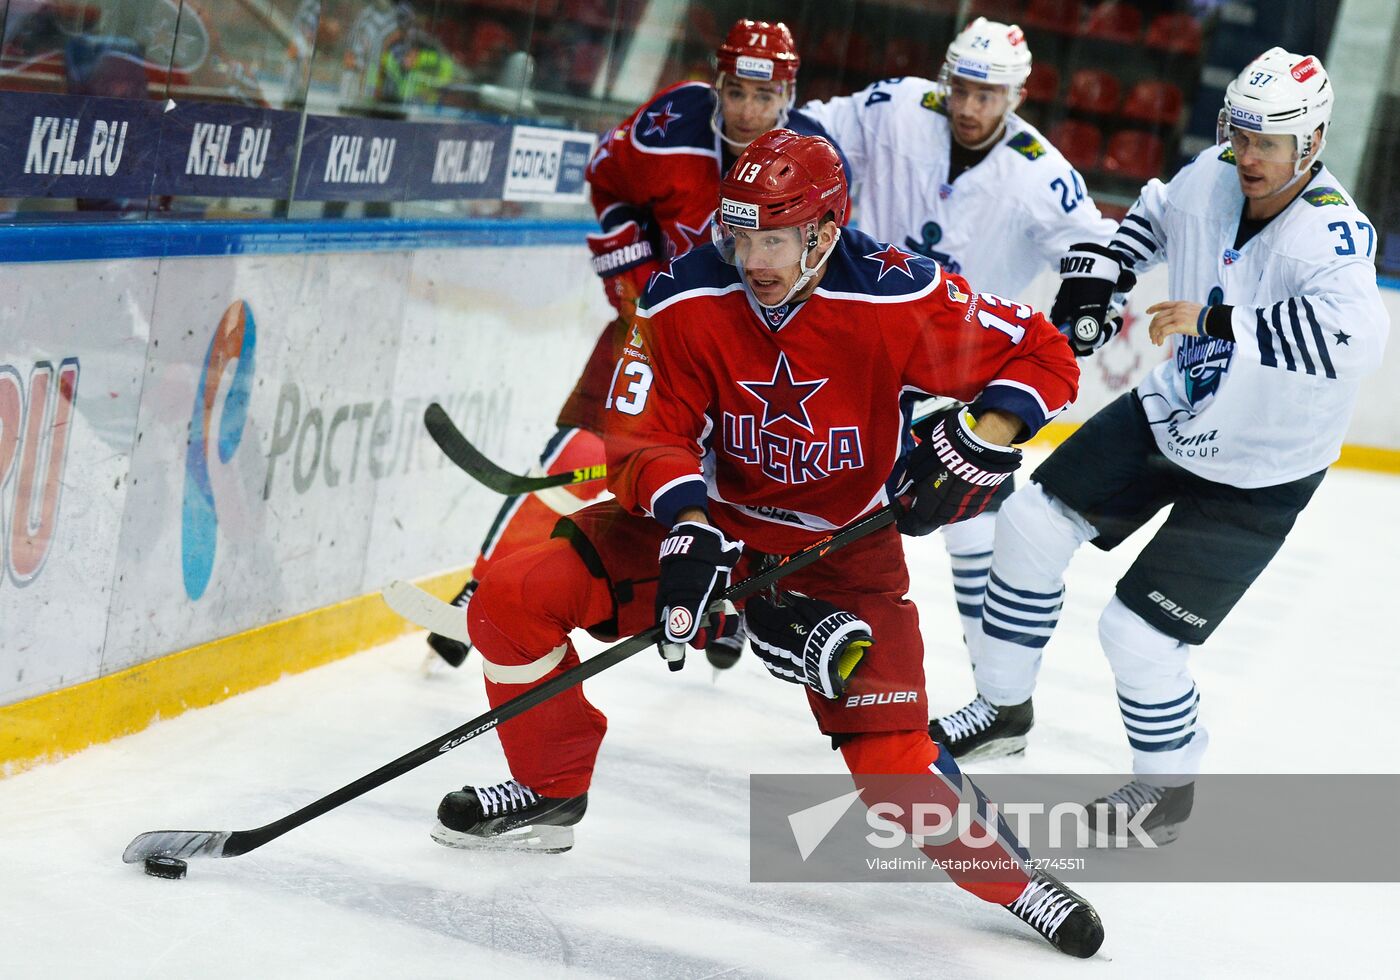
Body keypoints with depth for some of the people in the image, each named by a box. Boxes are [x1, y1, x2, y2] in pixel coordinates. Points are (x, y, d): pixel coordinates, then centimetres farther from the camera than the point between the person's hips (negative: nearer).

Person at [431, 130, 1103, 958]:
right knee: (514, 598, -13)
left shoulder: (896, 300, -21)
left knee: (893, 757, -15)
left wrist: (978, 444, -27)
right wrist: (689, 528, -32)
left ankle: (1013, 875, 15)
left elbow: (1042, 355, -12)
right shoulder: (685, 301, -15)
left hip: (844, 547, -2)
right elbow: (648, 437, -14)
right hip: (715, 514, 3)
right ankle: (549, 791, 10)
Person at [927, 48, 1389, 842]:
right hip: (1169, 415, 7)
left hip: (1256, 475, -7)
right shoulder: (1211, 180, -10)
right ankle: (1005, 710, 26)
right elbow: (1155, 213, 15)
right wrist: (1098, 271, 0)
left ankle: (1171, 787, 20)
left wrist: (1221, 321, -51)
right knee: (1034, 524, 6)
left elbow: (1355, 334, -51)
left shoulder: (1328, 233, -30)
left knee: (1138, 633, -8)